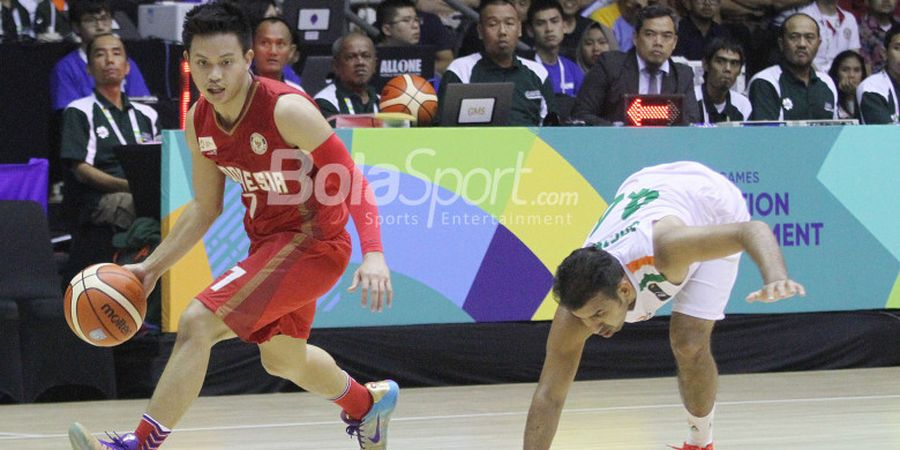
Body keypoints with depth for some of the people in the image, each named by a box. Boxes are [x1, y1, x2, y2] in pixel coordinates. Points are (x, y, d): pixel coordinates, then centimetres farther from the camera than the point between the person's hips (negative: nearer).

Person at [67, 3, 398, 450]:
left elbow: (353, 181, -22)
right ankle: (368, 403, 56)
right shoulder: (199, 121, -3)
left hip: (313, 241, -9)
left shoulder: (286, 110, -26)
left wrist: (373, 256, -34)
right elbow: (204, 207, 11)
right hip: (268, 241, 9)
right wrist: (151, 267, 6)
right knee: (281, 358, 28)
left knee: (198, 322, -22)